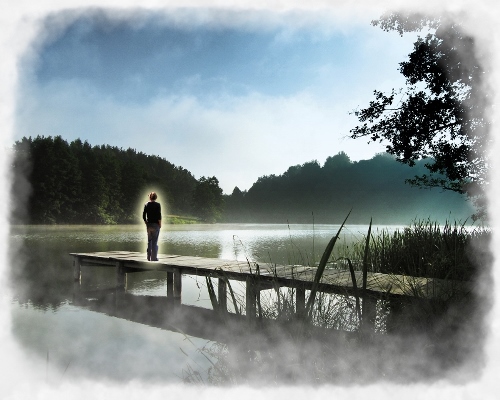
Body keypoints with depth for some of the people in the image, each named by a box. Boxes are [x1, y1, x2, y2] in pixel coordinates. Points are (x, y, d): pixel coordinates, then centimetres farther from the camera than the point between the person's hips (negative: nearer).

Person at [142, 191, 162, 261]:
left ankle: (149, 257, 16)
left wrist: (146, 223, 13)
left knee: (149, 241, 13)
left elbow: (143, 216, 3)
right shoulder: (157, 205, -7)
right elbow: (159, 216, -12)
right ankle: (154, 258, 0)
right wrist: (160, 224, -2)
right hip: (155, 225, -4)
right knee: (155, 242, 0)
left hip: (148, 225, 4)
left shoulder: (146, 204, 4)